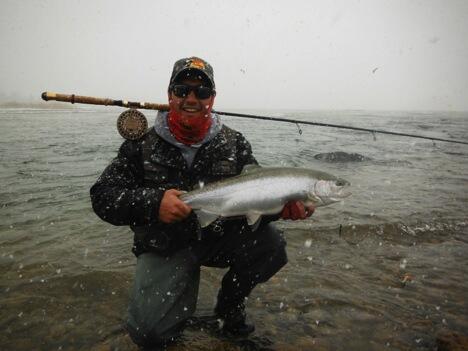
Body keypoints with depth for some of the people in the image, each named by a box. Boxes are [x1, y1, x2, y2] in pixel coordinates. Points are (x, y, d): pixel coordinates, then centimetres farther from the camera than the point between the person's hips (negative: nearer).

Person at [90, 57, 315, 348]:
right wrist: (153, 202, -29)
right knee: (149, 332, -19)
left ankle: (231, 303, 7)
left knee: (270, 244, -24)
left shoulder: (234, 144, -2)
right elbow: (103, 196, -10)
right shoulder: (143, 144, -6)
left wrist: (281, 206, -29)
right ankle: (180, 303, 20)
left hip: (221, 236, 2)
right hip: (163, 248, -2)